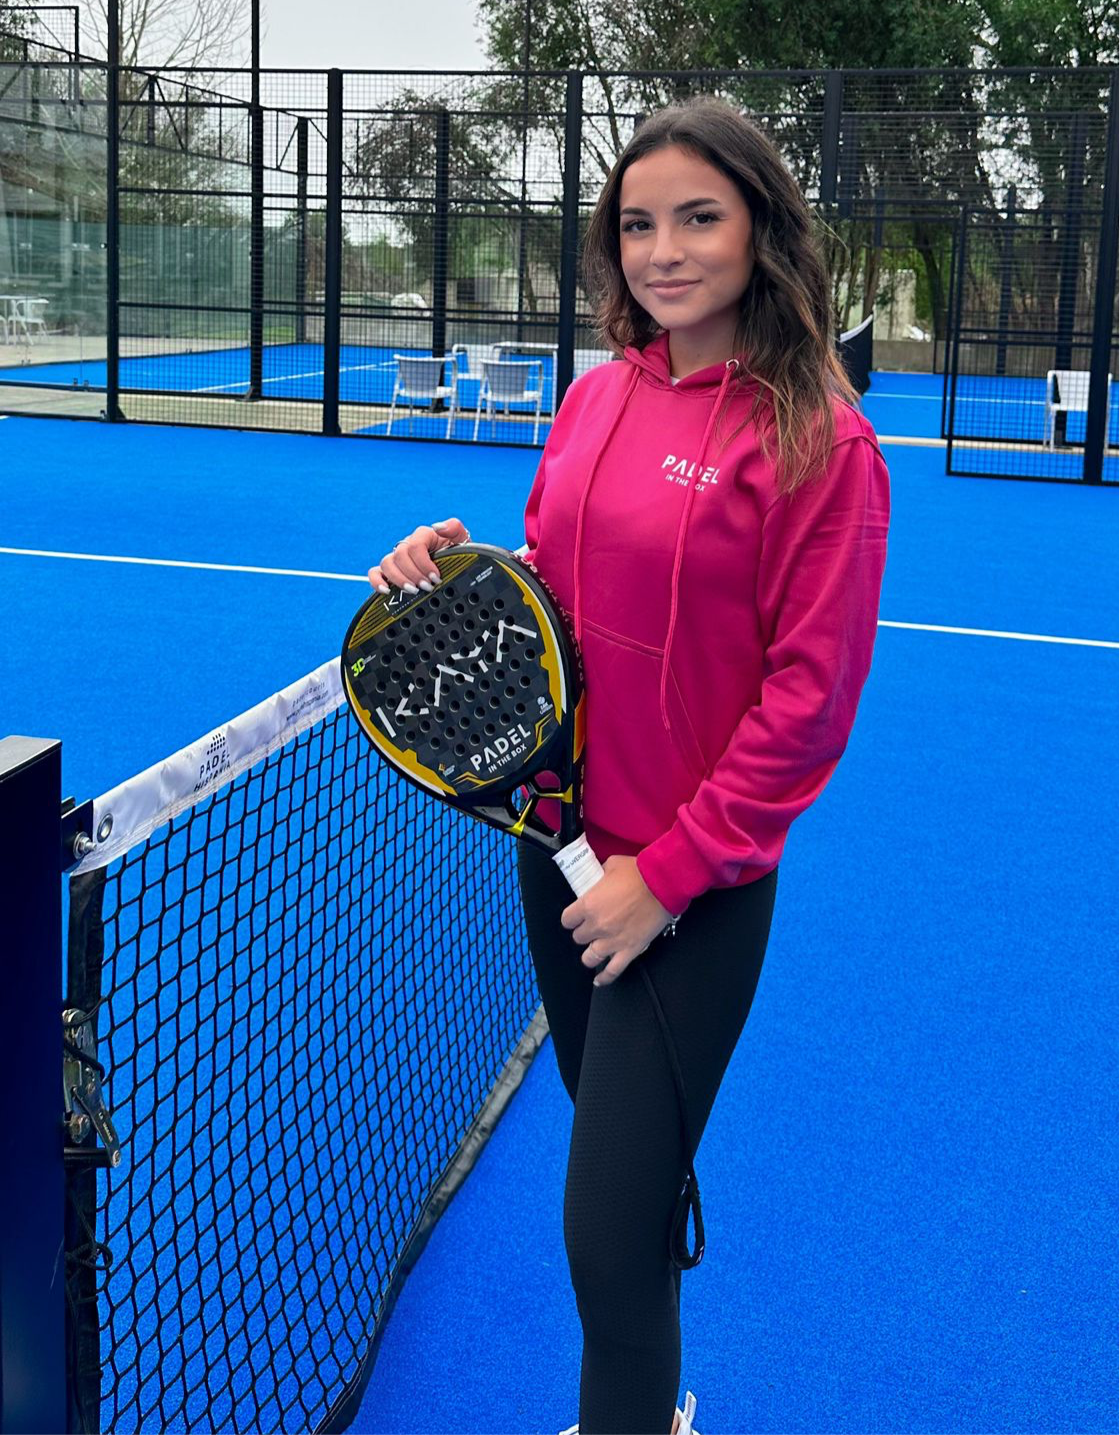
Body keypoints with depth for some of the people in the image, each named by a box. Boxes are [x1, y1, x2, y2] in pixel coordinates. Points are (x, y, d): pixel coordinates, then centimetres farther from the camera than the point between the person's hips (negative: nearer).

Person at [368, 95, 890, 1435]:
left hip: (693, 893, -6)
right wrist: (461, 565, -5)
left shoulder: (818, 438, -15)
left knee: (610, 1227, -2)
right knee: (624, 1164, 22)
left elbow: (811, 699, -15)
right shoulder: (597, 396, 3)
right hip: (561, 846, 6)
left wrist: (664, 875, -15)